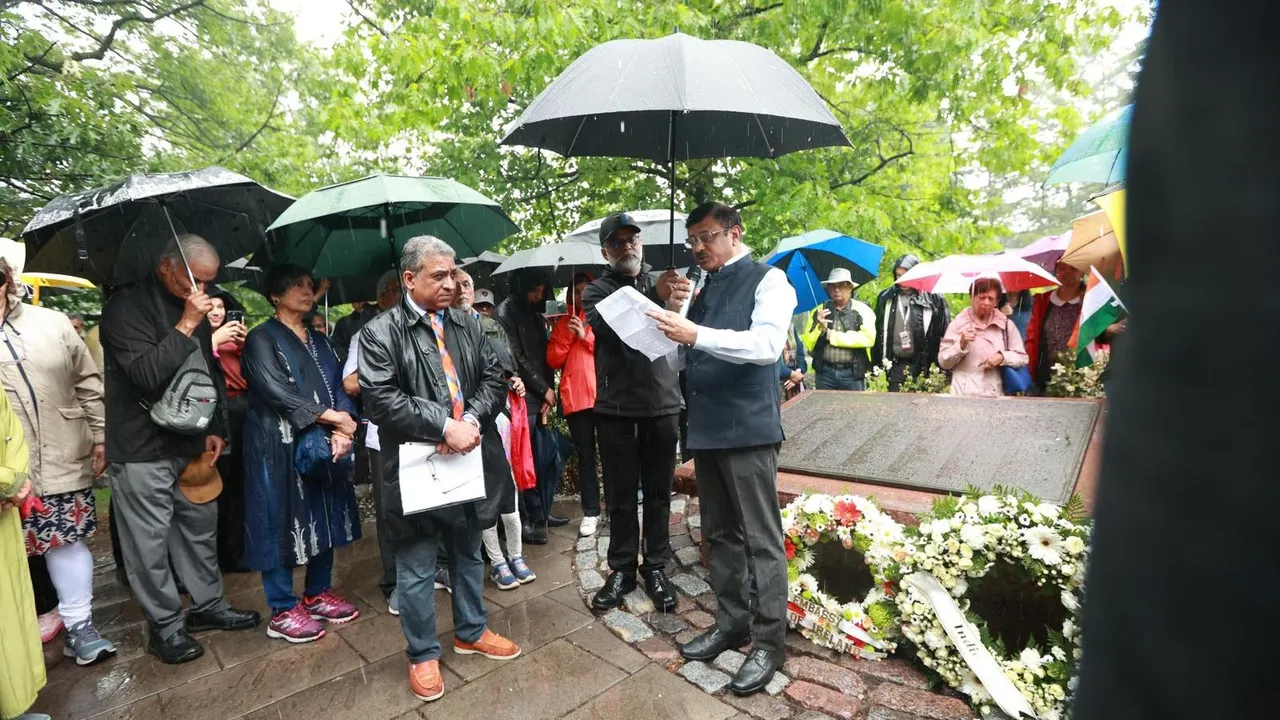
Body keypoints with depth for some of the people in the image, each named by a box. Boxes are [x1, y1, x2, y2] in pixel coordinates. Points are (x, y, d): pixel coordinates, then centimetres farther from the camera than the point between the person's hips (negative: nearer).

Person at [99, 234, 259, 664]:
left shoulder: (194, 308, 8)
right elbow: (148, 375, -24)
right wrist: (185, 326, -23)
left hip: (191, 442, 7)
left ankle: (208, 605, 30)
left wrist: (214, 428, 12)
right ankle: (165, 626, 19)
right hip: (143, 449, -6)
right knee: (150, 542, 4)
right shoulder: (127, 306, -12)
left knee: (201, 526, 15)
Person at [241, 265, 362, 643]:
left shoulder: (320, 340, 15)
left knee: (325, 517, 11)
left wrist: (341, 431, -12)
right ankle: (283, 611, 12)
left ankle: (318, 594, 26)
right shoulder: (262, 338, -4)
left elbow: (338, 387, 5)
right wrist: (332, 416, -17)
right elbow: (276, 391, -16)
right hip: (279, 445, -6)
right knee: (282, 521, 0)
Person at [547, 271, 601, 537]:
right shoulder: (563, 323, 16)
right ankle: (590, 512, 11)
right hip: (575, 398, 2)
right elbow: (553, 360, 8)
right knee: (585, 456, 5)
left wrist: (586, 336, -6)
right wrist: (567, 336, -4)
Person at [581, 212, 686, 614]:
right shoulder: (597, 290, 5)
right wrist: (656, 297, -30)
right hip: (616, 408, -1)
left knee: (659, 493, 9)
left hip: (663, 404, 1)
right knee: (621, 497, 8)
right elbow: (607, 325, -17)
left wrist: (679, 306, -23)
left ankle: (655, 568, 23)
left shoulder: (663, 285, 11)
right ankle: (621, 570, 23)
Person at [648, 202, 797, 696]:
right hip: (707, 427, 8)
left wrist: (696, 335, -28)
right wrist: (668, 335, -1)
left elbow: (767, 344, -21)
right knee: (719, 534, 16)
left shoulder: (767, 280, -5)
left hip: (748, 428, -7)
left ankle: (768, 644, 16)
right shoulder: (703, 287, 15)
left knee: (761, 539, 2)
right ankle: (731, 624, 31)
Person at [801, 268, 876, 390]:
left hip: (852, 373, -2)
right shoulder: (819, 311, 7)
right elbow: (808, 344, 4)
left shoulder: (861, 310, 1)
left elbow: (868, 338, -13)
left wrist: (832, 336, -10)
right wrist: (820, 328, -15)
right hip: (824, 372, 2)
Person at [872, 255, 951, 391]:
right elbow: (877, 333, 9)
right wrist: (877, 365, 5)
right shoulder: (885, 298, 7)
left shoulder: (934, 299, -1)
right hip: (895, 366, 2)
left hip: (923, 366, -2)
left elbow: (944, 334, -1)